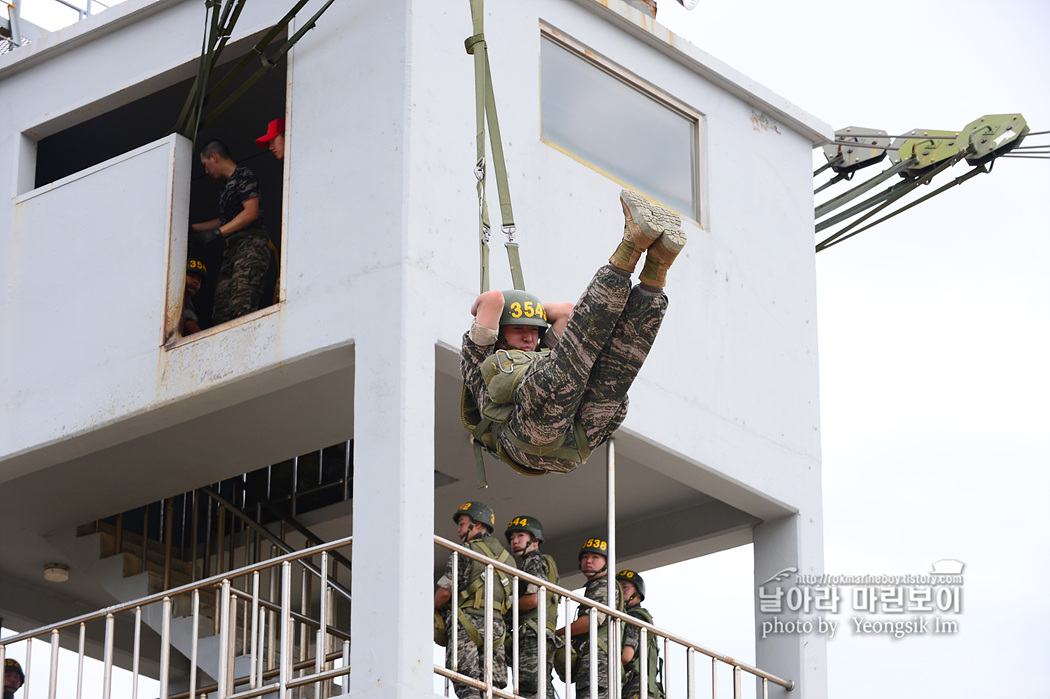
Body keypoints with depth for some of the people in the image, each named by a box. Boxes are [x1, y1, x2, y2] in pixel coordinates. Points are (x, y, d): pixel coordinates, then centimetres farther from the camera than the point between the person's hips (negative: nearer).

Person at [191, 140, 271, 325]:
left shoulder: (244, 175, -1)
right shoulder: (229, 184, 26)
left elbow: (251, 212, -12)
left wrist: (217, 233, -13)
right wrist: (192, 228, 38)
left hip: (251, 244, -9)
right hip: (233, 248, 9)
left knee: (241, 305, -25)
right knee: (222, 310, -5)